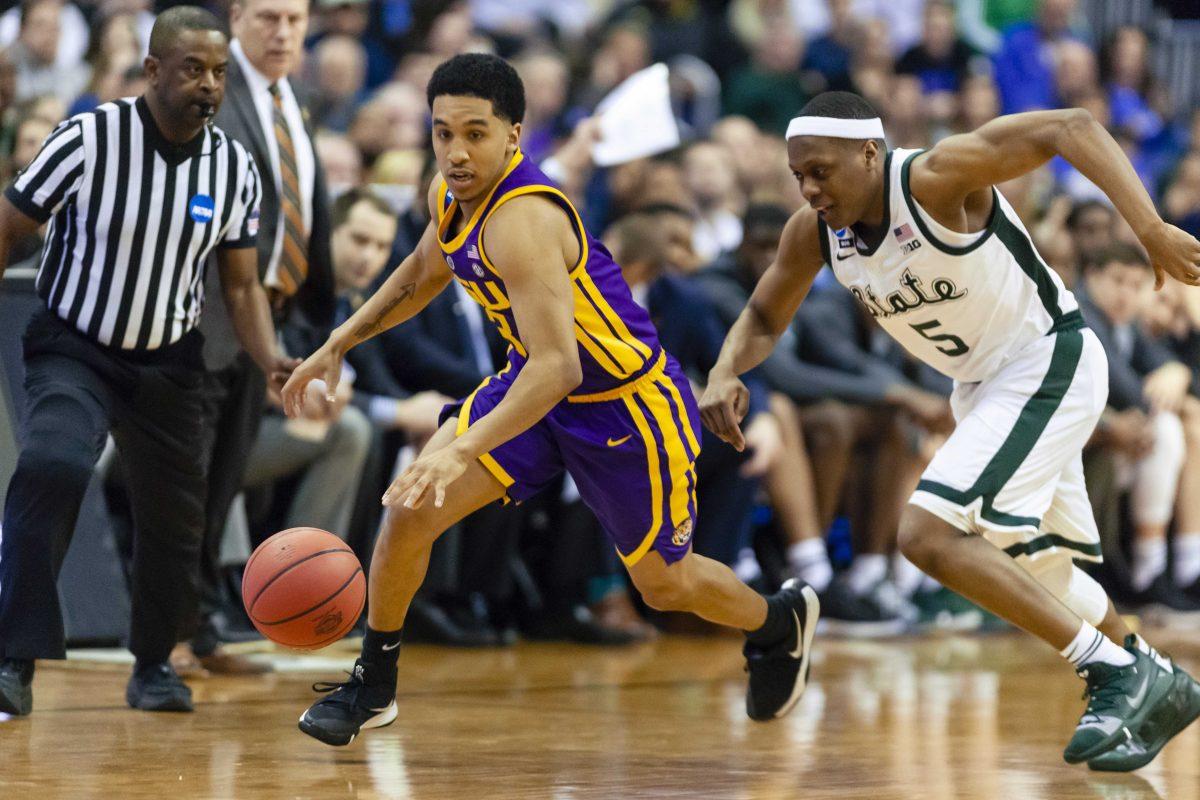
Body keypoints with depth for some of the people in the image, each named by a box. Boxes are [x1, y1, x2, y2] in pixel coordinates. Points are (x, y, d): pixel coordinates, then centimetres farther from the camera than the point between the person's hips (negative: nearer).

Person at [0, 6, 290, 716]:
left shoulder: (235, 169, -5)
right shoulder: (89, 140, -17)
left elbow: (241, 284, 4)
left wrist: (272, 362, -13)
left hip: (169, 363, 4)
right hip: (74, 350, -4)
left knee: (175, 519, 8)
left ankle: (155, 664, 36)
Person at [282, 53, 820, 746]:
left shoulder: (522, 221, -35)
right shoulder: (452, 195, -8)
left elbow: (556, 366, -44)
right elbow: (425, 271, 17)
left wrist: (461, 452, -53)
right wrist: (340, 344, 11)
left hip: (630, 405, -7)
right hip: (537, 382, 7)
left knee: (665, 585, 12)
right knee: (412, 510, -12)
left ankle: (780, 621, 44)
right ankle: (373, 687, 6)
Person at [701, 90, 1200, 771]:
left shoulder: (936, 177, -26)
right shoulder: (814, 232, -6)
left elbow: (1070, 128, -31)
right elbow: (764, 318, 10)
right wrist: (725, 372, -12)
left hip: (1048, 363, -9)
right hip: (983, 385, 9)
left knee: (929, 534, -22)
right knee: (1033, 576, 20)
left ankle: (1118, 673, -14)